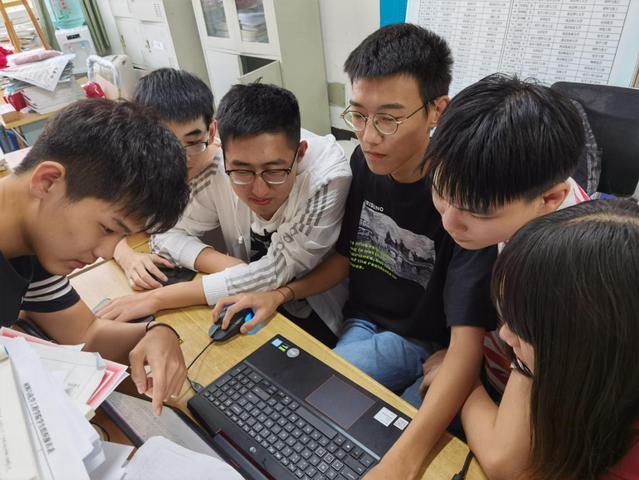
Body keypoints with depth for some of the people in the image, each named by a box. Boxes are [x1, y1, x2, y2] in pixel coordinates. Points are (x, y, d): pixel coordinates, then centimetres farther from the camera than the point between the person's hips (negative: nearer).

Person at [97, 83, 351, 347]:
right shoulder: (218, 166, -17)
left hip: (315, 316, -3)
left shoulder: (328, 177, -27)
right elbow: (167, 233, -5)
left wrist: (159, 297, -24)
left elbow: (276, 272, -26)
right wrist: (225, 265, -23)